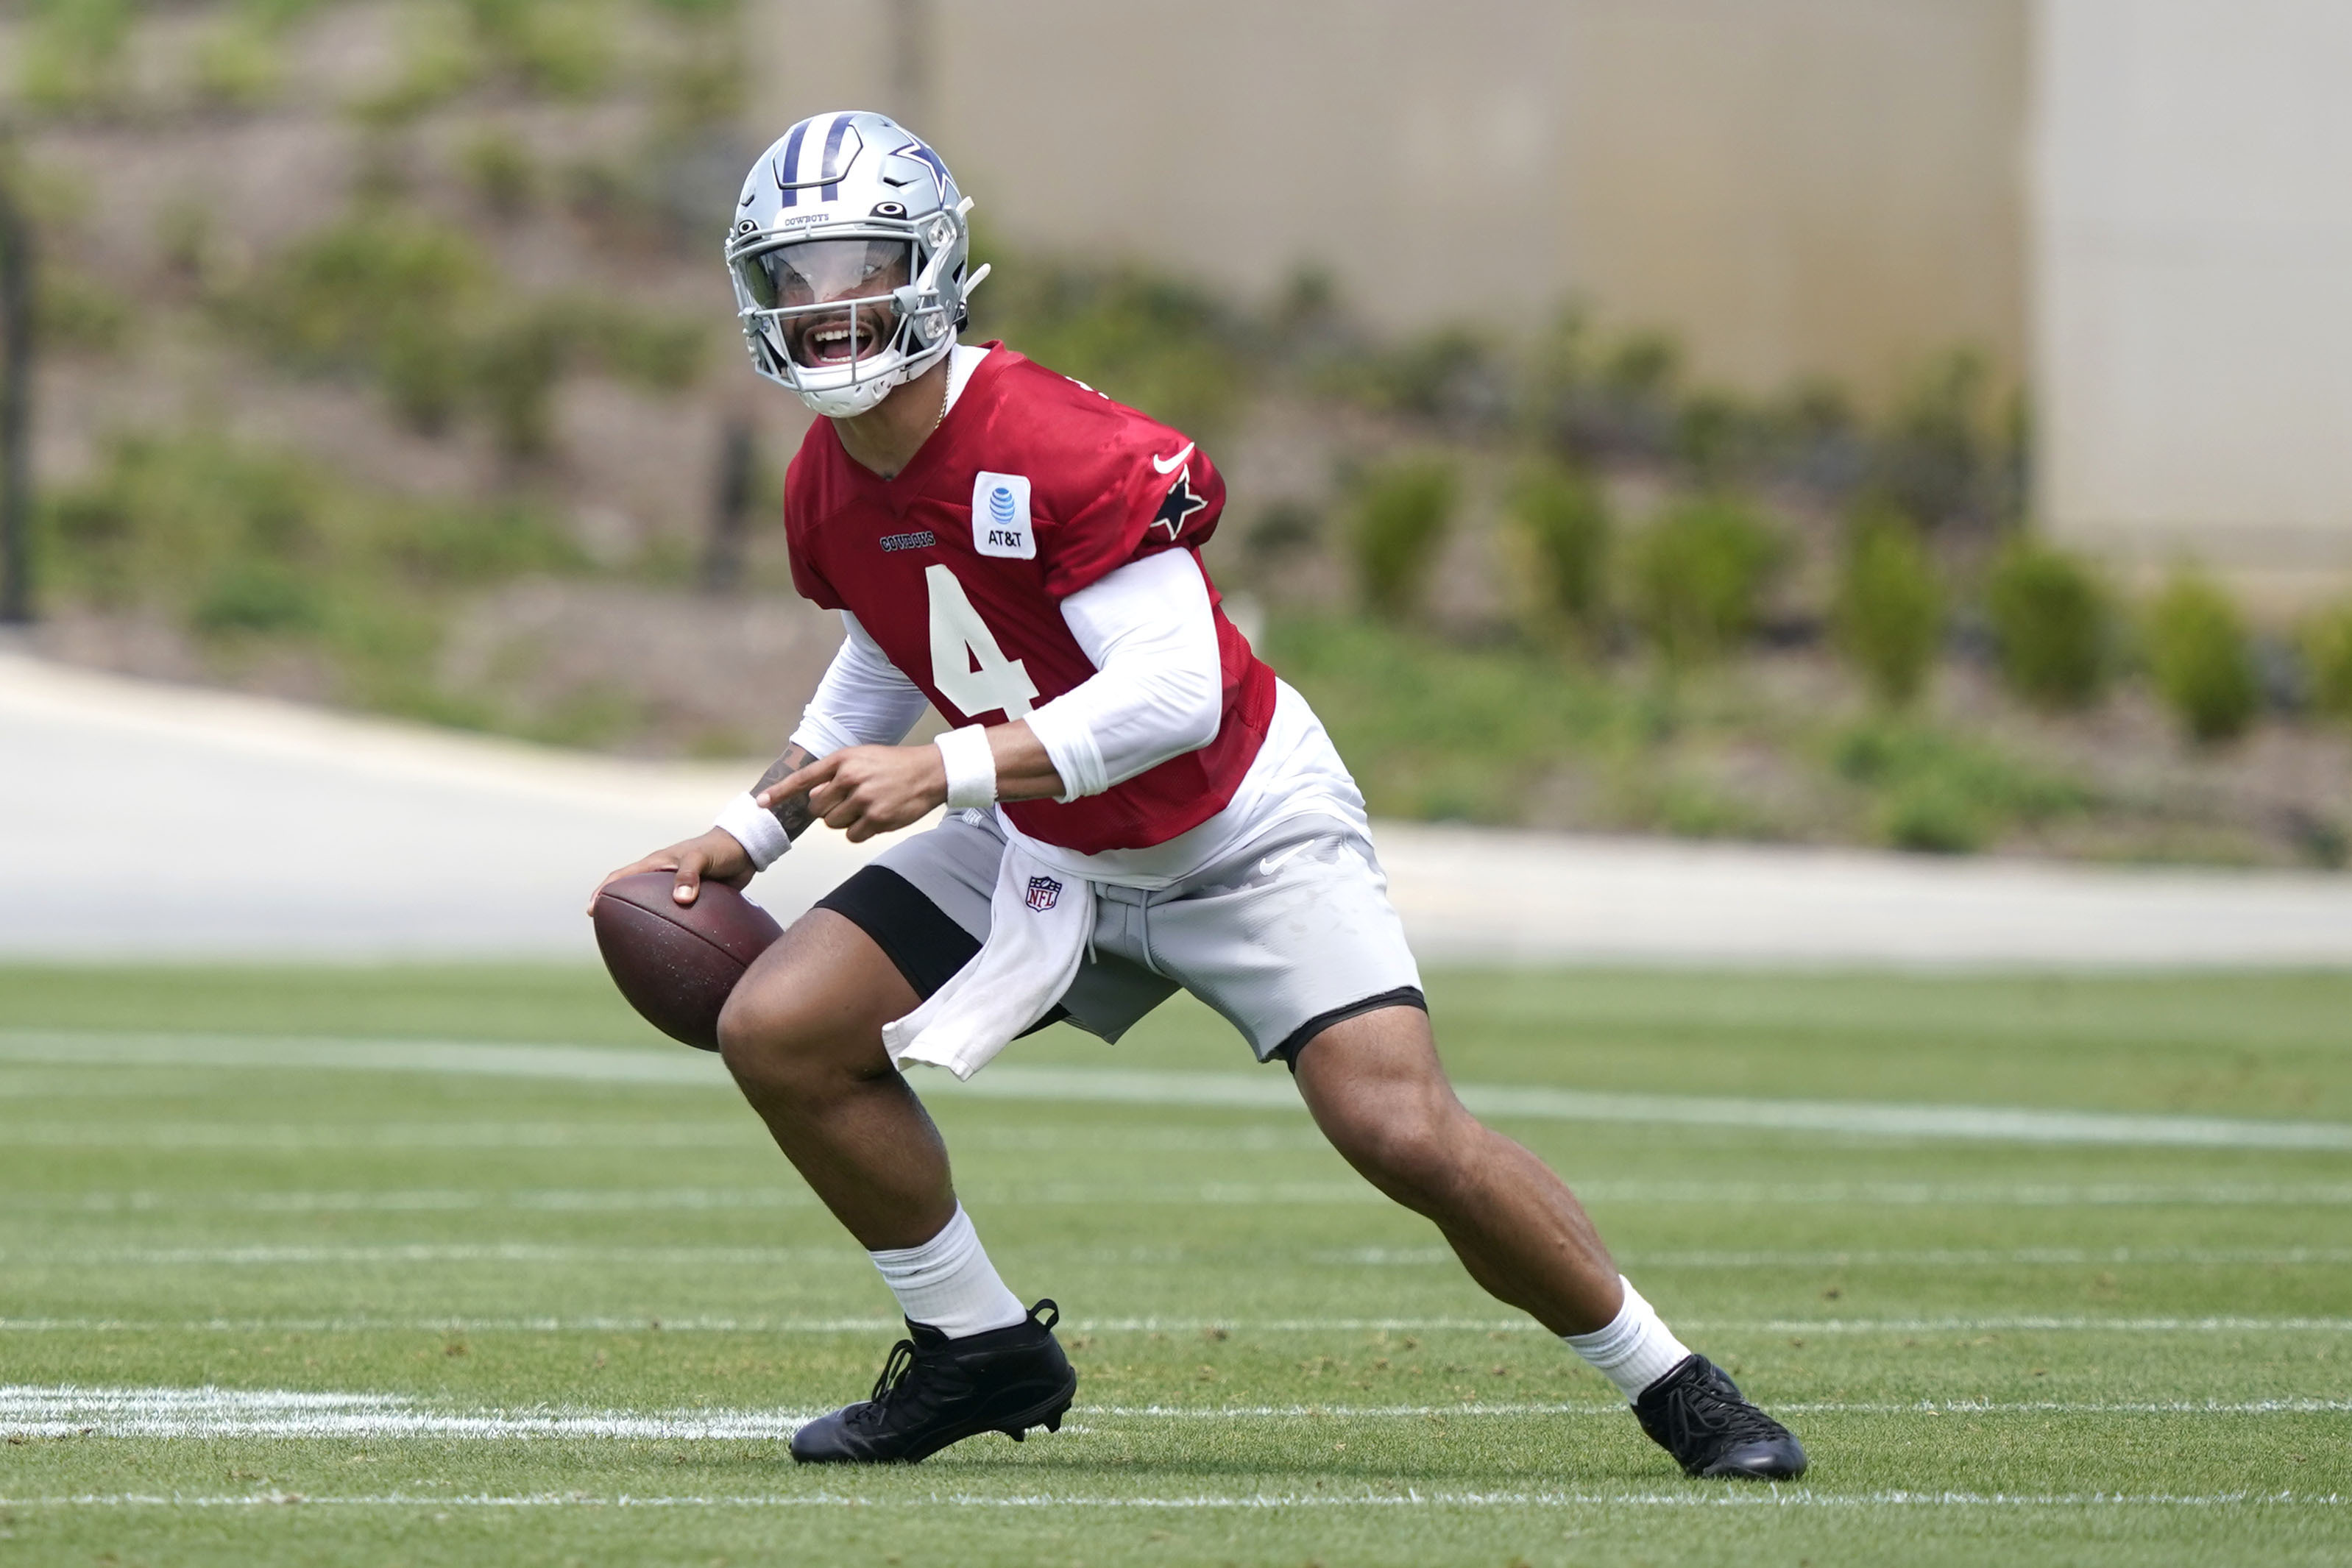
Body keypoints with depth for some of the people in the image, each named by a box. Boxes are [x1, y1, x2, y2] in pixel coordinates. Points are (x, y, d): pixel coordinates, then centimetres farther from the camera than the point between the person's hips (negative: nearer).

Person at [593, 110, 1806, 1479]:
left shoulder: (1058, 449, -29)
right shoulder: (829, 492, -4)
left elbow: (1176, 689, -36)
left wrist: (942, 773, -41)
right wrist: (751, 834, 10)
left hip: (1242, 833, -7)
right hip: (1049, 849, 7)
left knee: (1405, 1135, -20)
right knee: (779, 1032, -7)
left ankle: (1673, 1384, 0)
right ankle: (983, 1352, 9)